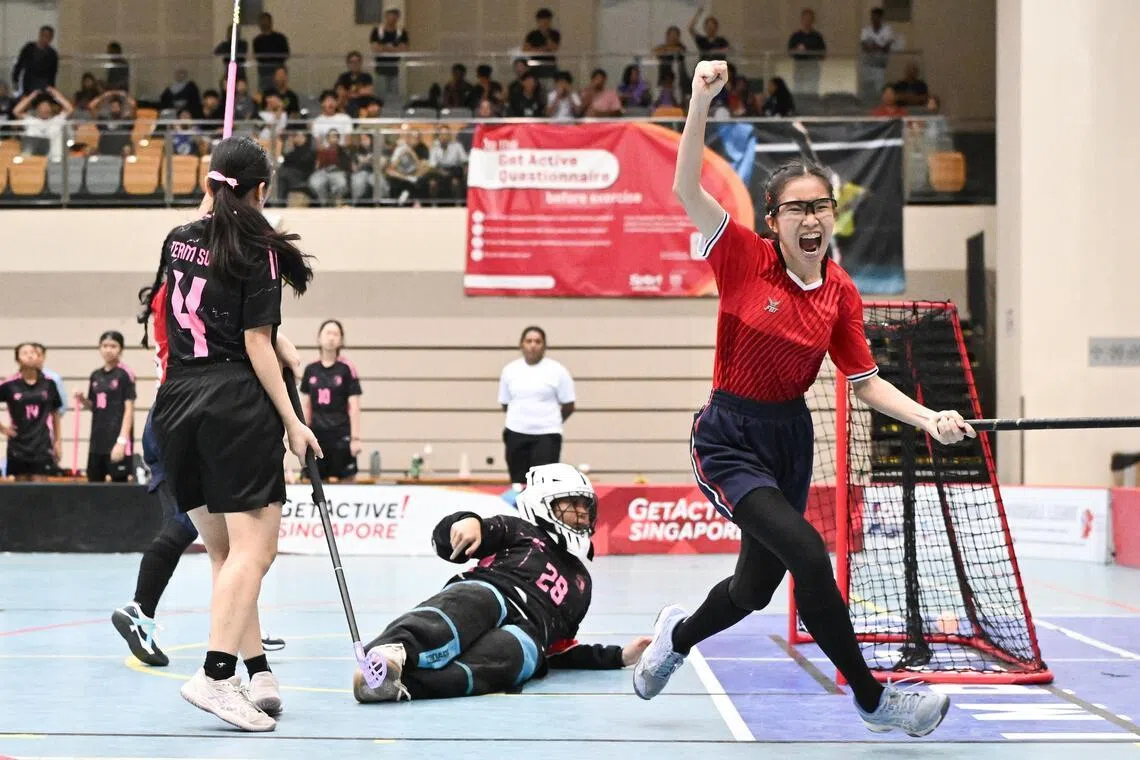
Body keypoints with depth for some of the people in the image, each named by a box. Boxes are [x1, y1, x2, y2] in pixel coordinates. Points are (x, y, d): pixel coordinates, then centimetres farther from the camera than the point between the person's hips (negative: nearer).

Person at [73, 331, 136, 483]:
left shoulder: (125, 374, -6)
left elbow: (129, 409, -10)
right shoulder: (95, 376, 12)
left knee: (119, 482, -6)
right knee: (94, 482, 7)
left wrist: (122, 440, -17)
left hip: (117, 438, -6)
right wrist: (83, 399, -1)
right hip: (97, 438, 7)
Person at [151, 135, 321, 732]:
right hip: (237, 406, -7)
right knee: (252, 548, -8)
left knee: (225, 552, 11)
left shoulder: (178, 240, 11)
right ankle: (216, 674, -20)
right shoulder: (257, 251, -5)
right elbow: (257, 345, -9)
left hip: (176, 405, 7)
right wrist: (292, 421, -8)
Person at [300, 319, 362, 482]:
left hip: (341, 434, -3)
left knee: (346, 479, -3)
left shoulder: (347, 369, -4)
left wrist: (355, 438, -8)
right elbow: (305, 406, 12)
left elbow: (354, 407, -4)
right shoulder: (310, 370, 7)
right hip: (317, 435, 3)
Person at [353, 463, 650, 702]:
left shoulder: (581, 583, 38)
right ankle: (394, 649, -70)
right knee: (475, 605, -40)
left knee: (502, 654, -38)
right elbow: (446, 539, 12)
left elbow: (558, 649, 33)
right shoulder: (519, 531, 25)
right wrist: (469, 522, -12)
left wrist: (619, 656, 25)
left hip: (526, 633, 1)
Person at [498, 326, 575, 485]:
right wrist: (522, 420, 12)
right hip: (516, 434, 3)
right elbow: (505, 403, 14)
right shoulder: (509, 370, 7)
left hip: (546, 435, -3)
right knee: (518, 482, 6)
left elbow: (568, 406, 2)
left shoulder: (557, 371, -3)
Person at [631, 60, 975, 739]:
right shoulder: (746, 258, -13)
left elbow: (867, 382, 3)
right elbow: (686, 189, -23)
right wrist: (702, 102, -32)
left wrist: (930, 419, -12)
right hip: (729, 437, -5)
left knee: (755, 587, 15)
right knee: (808, 554, -24)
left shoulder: (841, 293, -2)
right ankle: (871, 699, -8)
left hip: (791, 439, 5)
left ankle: (678, 636, 49)